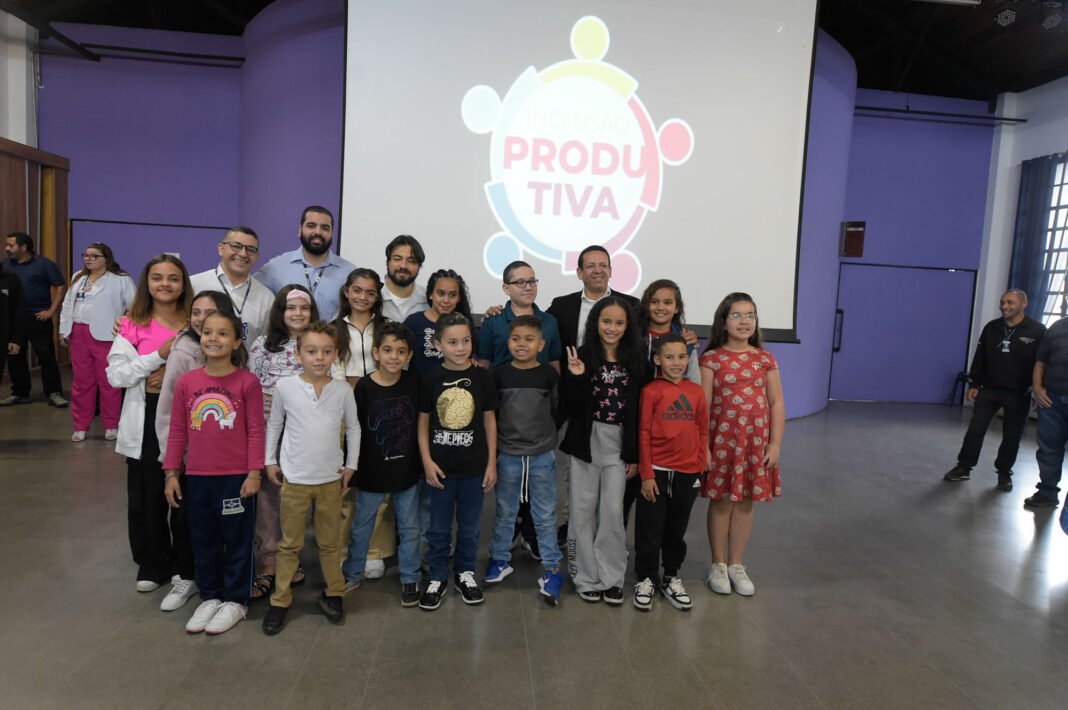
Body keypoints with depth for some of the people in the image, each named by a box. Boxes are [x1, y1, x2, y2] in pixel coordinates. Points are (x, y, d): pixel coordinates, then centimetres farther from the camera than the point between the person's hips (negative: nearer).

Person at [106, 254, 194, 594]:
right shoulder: (132, 324, 0)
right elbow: (115, 375, -7)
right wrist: (159, 356, -17)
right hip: (145, 419, 1)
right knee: (146, 496, 10)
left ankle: (185, 567, 25)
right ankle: (152, 565, 29)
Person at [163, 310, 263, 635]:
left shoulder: (247, 382, -10)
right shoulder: (186, 381, 0)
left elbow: (255, 431, -8)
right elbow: (177, 431, 6)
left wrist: (254, 473, -10)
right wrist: (171, 473, 5)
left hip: (236, 477, -4)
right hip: (196, 477, 4)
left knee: (237, 540, 10)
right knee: (203, 540, 17)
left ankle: (235, 600, 26)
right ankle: (210, 597, 34)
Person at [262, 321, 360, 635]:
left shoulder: (343, 390, -6)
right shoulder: (285, 386, -9)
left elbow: (353, 427, 6)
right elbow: (274, 424, 4)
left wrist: (351, 464, 4)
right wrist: (270, 460, 4)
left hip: (331, 479, 1)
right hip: (294, 478, -1)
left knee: (330, 541, 14)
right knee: (290, 542, 12)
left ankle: (333, 593, 30)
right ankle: (280, 599, 25)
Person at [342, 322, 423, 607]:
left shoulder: (415, 383, -8)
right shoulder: (364, 387, -12)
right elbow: (354, 431, -6)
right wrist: (352, 469, -4)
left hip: (407, 470, 1)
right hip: (372, 471, -1)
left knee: (409, 527, 13)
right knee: (362, 527, 17)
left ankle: (410, 578, 30)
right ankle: (353, 573, 37)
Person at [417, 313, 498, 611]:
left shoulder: (482, 377, -6)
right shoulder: (431, 379, -6)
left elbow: (489, 420, 0)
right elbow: (423, 422, 0)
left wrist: (492, 462, 0)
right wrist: (427, 461, -6)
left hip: (474, 466, 0)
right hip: (441, 466, 0)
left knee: (469, 526, 14)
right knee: (439, 527, 12)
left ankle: (465, 572, 34)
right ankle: (438, 577, 30)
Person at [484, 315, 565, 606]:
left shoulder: (549, 374, -6)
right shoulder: (499, 374, -4)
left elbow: (557, 410, 0)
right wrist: (494, 446, -2)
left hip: (542, 455, -1)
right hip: (507, 454, 1)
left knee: (545, 514, 8)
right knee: (504, 511, 15)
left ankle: (552, 569, 19)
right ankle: (499, 559, 33)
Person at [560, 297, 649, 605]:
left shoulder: (637, 362, 1)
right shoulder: (581, 357, -4)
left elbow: (640, 412, 2)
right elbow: (571, 409, -6)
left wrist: (635, 455, 0)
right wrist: (576, 377, -23)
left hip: (619, 447, 1)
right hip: (586, 443, -1)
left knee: (612, 513, 5)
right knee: (583, 511, 7)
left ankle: (611, 578, 18)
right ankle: (587, 577, 20)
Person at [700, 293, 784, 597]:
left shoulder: (765, 359, 5)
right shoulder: (711, 359, -4)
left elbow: (777, 404, 5)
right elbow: (703, 406, -5)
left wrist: (775, 444, -1)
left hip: (756, 441, 3)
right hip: (722, 440, -3)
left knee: (746, 501, 11)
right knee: (721, 500, 6)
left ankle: (736, 565, 26)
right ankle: (718, 565, 22)